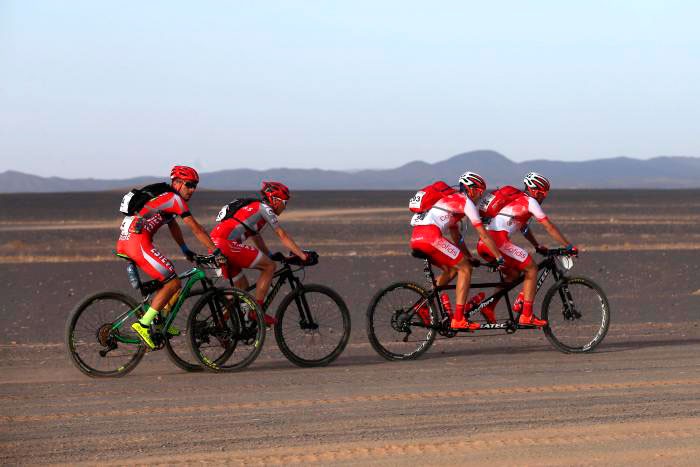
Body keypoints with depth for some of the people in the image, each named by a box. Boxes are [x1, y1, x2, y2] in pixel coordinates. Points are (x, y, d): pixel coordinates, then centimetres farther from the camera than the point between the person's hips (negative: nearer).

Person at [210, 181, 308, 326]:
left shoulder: (254, 208, 30)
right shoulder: (264, 208, 3)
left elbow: (258, 240, 35)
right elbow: (283, 236, 1)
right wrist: (303, 256, 3)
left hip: (215, 246, 10)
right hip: (227, 243, -10)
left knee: (243, 287, 18)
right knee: (269, 266, -2)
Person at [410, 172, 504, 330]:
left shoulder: (449, 199, 31)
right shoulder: (466, 202, 5)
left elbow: (456, 236, 36)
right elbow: (483, 235, 4)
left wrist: (469, 257, 38)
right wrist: (500, 258, 9)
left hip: (416, 239, 9)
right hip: (430, 236, -9)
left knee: (451, 269, 23)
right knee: (465, 268, 2)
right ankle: (458, 319, -2)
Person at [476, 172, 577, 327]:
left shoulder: (515, 200, 29)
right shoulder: (530, 201, 4)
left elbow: (524, 228, 39)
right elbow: (550, 228, 4)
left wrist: (538, 246, 40)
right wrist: (569, 246, 9)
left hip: (483, 244, 8)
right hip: (498, 241, -8)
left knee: (513, 273, 24)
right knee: (531, 269, 4)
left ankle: (489, 307, 15)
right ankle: (526, 315, 1)